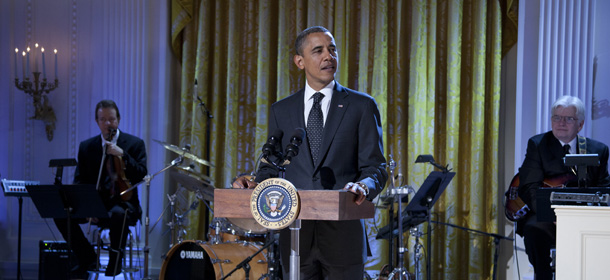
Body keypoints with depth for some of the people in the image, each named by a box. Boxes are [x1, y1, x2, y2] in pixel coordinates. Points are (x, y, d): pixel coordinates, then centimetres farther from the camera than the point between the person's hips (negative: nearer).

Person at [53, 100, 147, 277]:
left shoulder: (135, 144, 3)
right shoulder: (86, 147, 11)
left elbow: (141, 176, -7)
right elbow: (79, 181, 7)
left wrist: (122, 155, -20)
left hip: (122, 202, -3)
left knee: (118, 214, -39)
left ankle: (114, 264, -19)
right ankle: (88, 258, -2)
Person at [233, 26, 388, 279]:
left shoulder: (362, 106, 4)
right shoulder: (281, 111, 12)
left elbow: (375, 167, -1)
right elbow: (272, 166, 14)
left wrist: (363, 186, -23)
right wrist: (256, 184, -8)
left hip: (343, 234, -2)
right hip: (296, 236, 2)